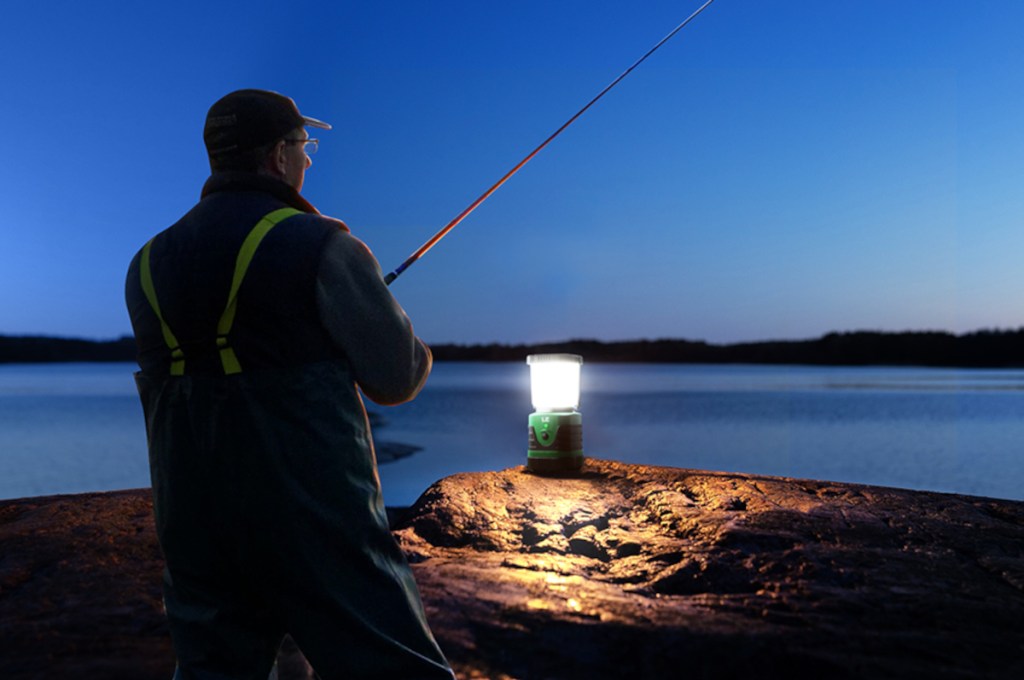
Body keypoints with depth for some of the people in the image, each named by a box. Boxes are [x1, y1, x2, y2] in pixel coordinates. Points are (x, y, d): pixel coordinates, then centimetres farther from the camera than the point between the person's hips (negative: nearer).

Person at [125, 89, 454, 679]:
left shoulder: (148, 265, 8)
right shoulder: (320, 246, -10)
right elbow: (398, 380, -8)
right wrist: (415, 350, 15)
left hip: (194, 522, 6)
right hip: (317, 519, -6)